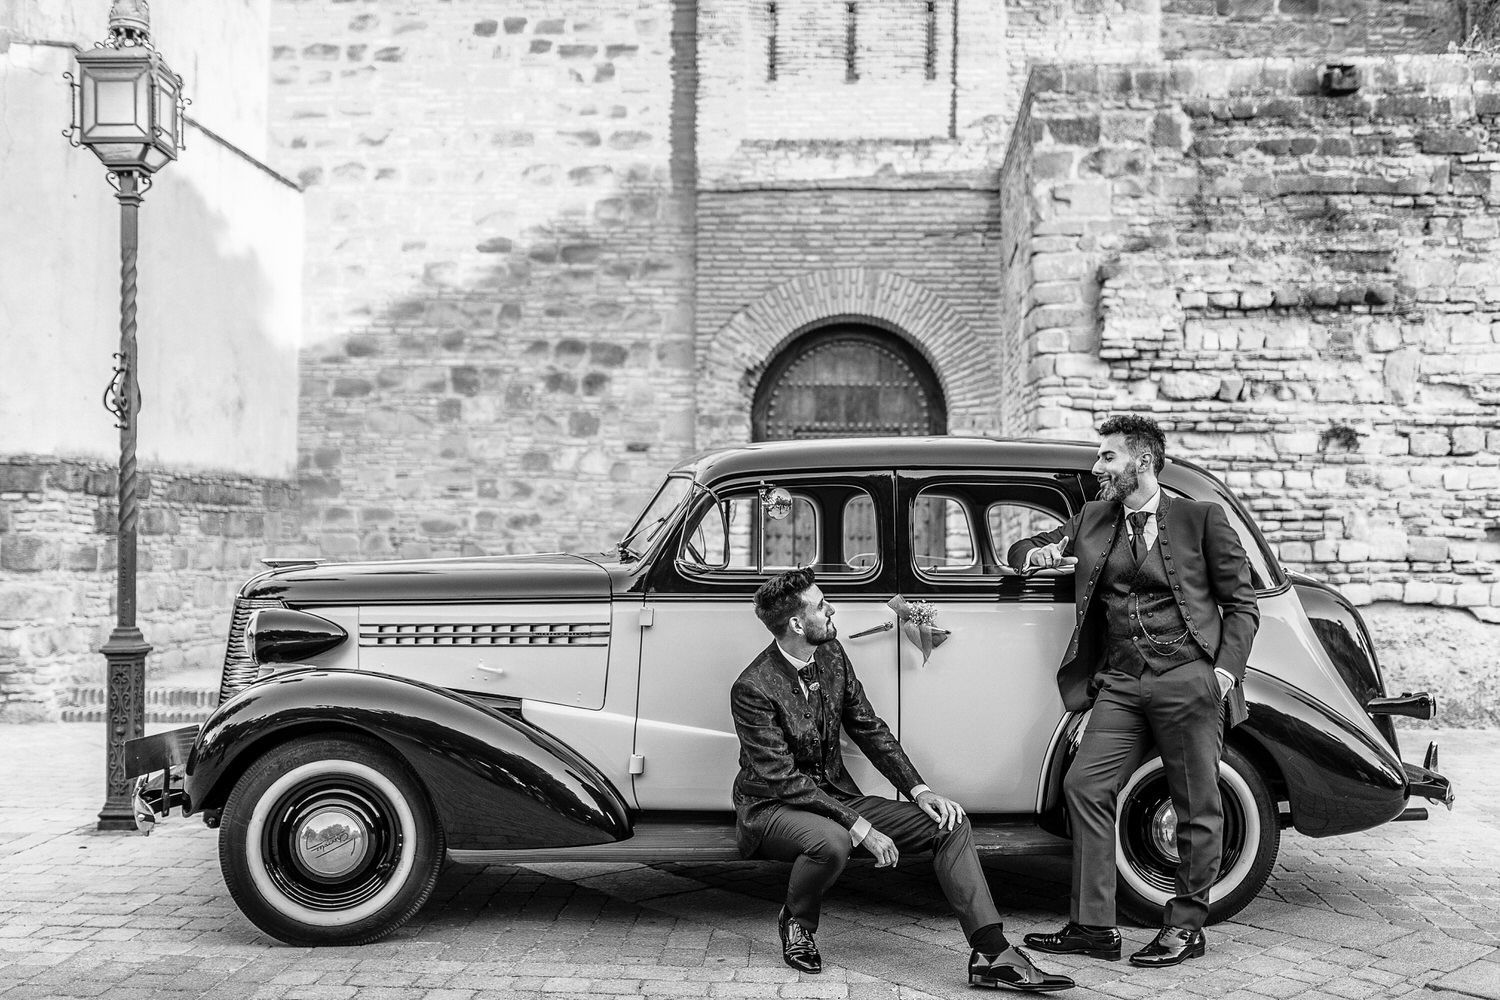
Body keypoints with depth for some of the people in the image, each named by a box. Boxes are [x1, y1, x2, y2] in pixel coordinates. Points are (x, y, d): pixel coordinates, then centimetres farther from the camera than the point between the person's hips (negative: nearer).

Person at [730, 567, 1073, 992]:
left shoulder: (831, 654, 2)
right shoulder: (752, 689, -20)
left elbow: (868, 728, 8)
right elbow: (783, 780, -22)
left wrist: (918, 789, -4)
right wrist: (858, 826, -26)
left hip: (835, 795, 7)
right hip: (771, 809, -7)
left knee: (950, 824, -9)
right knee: (831, 841, -41)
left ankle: (992, 956, -14)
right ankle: (796, 923, -7)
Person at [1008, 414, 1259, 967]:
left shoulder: (1202, 519, 3)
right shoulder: (1093, 518, 16)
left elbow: (1241, 604, 4)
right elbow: (1022, 551, 26)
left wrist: (1226, 670, -9)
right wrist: (1037, 553, 1)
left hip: (1188, 680, -4)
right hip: (1121, 683, 4)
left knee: (1196, 808, 2)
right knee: (1085, 787, -6)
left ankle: (1185, 927, 17)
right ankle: (1093, 926, 0)